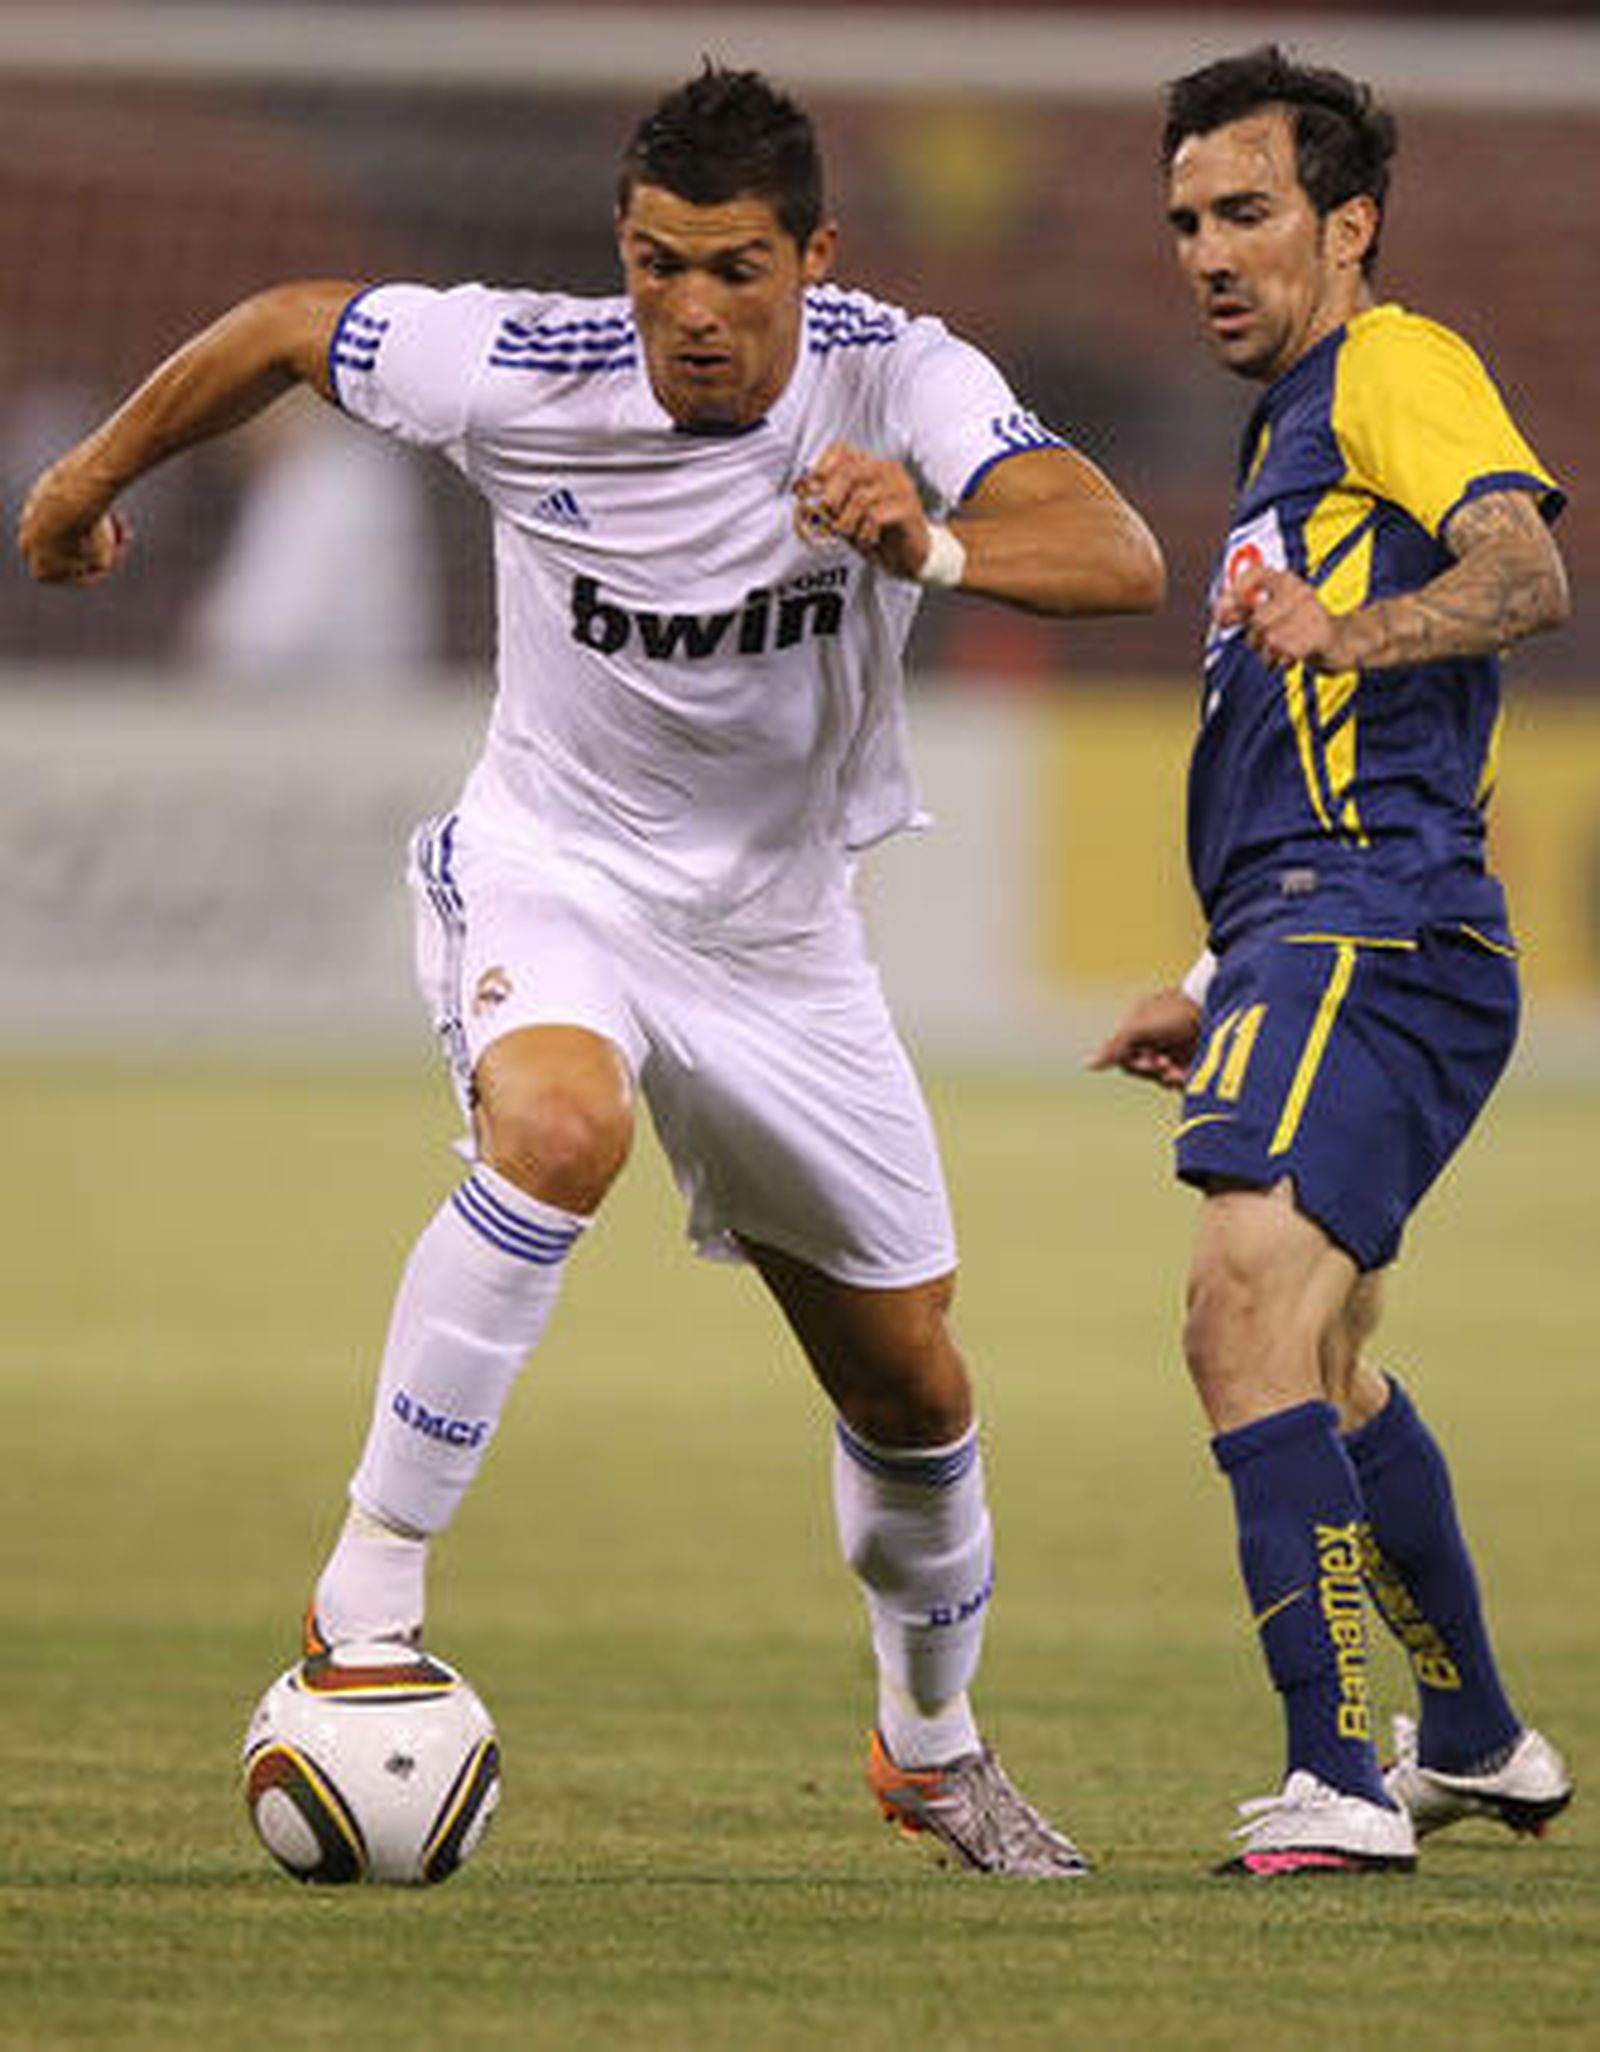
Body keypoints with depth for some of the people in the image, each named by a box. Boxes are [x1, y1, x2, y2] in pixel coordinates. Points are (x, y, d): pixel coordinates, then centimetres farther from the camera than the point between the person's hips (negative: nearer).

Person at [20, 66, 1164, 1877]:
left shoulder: (896, 380, -19)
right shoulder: (527, 374, -20)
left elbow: (1121, 558, -34)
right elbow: (290, 326, -1)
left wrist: (937, 549, -54)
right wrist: (92, 478, 13)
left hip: (780, 934, 3)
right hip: (549, 882, -3)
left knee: (914, 1395, 10)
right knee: (561, 1125, -38)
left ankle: (931, 1744, 38)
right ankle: (368, 1595, -29)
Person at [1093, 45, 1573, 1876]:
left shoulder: (1395, 367, -3)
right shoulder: (1292, 432, 28)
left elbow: (1525, 569, -23)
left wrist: (1347, 632, -40)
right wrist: (1225, 994, 35)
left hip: (1367, 941, -11)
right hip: (1318, 949, 11)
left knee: (1246, 1311, -26)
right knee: (1322, 1368, 24)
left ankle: (1338, 1783, -33)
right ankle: (1478, 1745, 40)